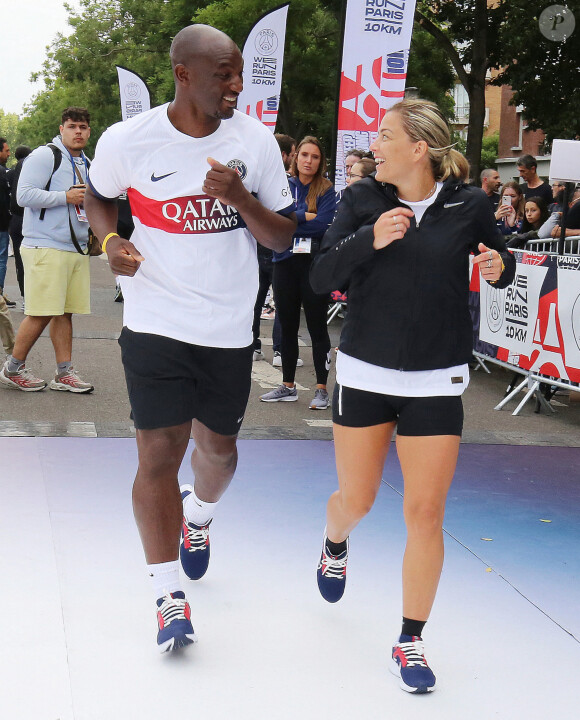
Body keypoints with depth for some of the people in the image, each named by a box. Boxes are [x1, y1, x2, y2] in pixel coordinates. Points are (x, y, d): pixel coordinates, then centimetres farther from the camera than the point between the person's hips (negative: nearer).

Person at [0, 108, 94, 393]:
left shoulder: (86, 164, 20)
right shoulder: (45, 155, -6)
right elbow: (24, 195, -15)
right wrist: (66, 197, -17)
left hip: (77, 249, 8)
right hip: (46, 248, -8)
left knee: (65, 312, 7)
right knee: (42, 314, -8)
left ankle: (64, 374, 10)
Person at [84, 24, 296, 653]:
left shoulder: (255, 140, -4)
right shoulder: (127, 140, -9)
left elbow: (283, 239, -1)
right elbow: (98, 197, 13)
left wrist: (241, 198, -20)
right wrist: (111, 240, -9)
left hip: (229, 328, 3)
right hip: (155, 323, -2)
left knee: (217, 448, 16)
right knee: (159, 453, -6)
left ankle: (198, 514, 52)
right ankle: (168, 596, 7)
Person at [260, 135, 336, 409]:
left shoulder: (326, 190, 0)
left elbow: (323, 224, -13)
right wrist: (307, 216, -12)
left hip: (315, 264, -4)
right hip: (285, 263, 4)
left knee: (317, 327, -1)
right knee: (287, 326, 10)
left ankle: (321, 389, 3)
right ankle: (287, 386, 20)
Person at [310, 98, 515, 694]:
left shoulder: (468, 204, -4)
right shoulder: (363, 201, -3)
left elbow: (499, 263, 12)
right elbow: (320, 279, -9)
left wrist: (498, 267, -12)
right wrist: (369, 238, -25)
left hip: (436, 382, -1)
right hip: (364, 375, 1)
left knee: (425, 513, -3)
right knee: (355, 500, 13)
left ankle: (410, 642, 14)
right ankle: (335, 545, 51)